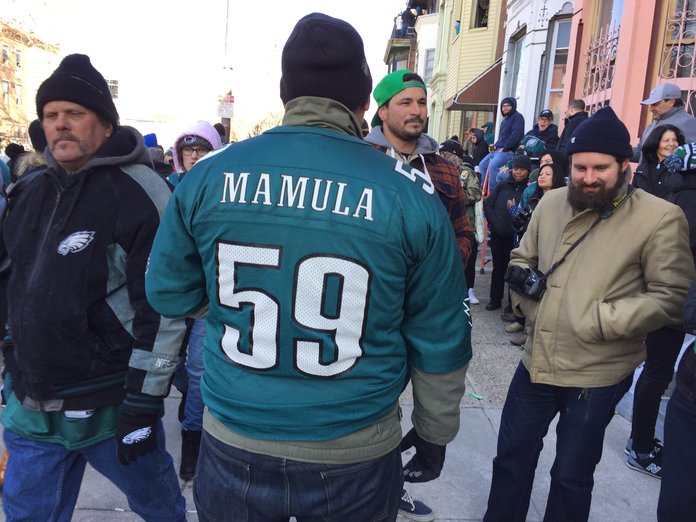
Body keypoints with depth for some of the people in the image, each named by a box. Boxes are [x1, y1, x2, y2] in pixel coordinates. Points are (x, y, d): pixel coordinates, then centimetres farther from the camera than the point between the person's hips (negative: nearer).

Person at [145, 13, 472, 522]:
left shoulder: (209, 174, -10)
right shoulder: (410, 193, -13)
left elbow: (168, 295, 3)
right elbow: (439, 341, -5)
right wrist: (435, 431, 11)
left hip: (233, 448, 2)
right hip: (355, 459, -1)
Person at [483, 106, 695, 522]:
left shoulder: (660, 218, -12)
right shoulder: (551, 203, 4)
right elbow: (523, 258, 17)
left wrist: (599, 320, -19)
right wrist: (521, 275, -5)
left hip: (597, 374, -4)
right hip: (537, 361, 5)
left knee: (572, 476, 15)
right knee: (511, 456, 20)